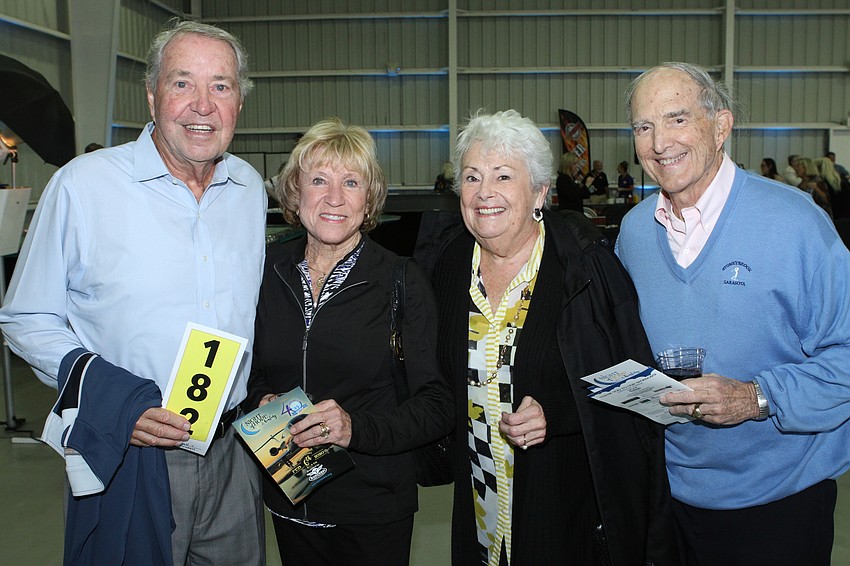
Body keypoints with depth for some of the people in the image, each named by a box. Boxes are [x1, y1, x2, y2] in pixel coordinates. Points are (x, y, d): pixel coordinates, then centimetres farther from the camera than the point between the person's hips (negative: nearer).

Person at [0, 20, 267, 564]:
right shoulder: (81, 185, -11)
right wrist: (110, 401, -18)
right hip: (129, 458, -4)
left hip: (232, 453, 4)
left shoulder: (249, 188, 4)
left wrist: (257, 401, 6)